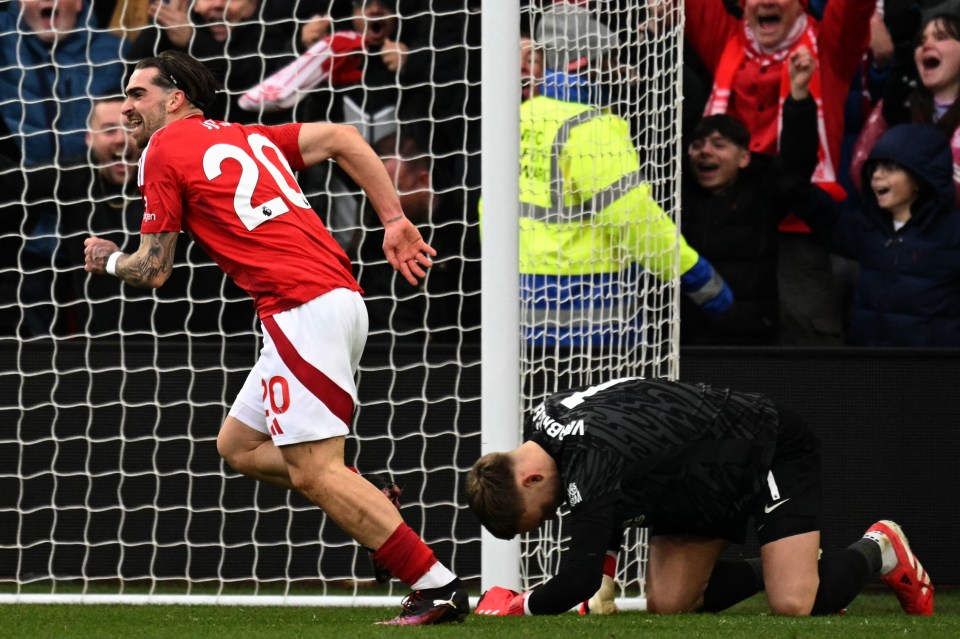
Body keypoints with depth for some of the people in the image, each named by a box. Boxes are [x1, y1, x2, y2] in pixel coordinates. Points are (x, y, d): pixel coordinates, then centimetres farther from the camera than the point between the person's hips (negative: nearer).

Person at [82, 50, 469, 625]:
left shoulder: (164, 150, 2)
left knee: (315, 471, -12)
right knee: (239, 444, 17)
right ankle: (373, 506, 6)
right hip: (341, 298, 9)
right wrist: (395, 220, 13)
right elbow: (343, 139, 16)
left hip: (302, 309, -9)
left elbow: (154, 270, 3)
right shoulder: (247, 137, 23)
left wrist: (109, 261, 25)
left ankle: (438, 588, -17)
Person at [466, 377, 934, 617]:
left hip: (771, 449, -9)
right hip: (700, 486, 9)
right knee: (667, 603, -5)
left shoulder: (591, 465, -38)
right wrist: (600, 586, 1)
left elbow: (579, 579, -40)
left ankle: (878, 551, 8)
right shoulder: (543, 421, -8)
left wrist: (517, 606, -24)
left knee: (792, 605, -23)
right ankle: (785, 569, 17)